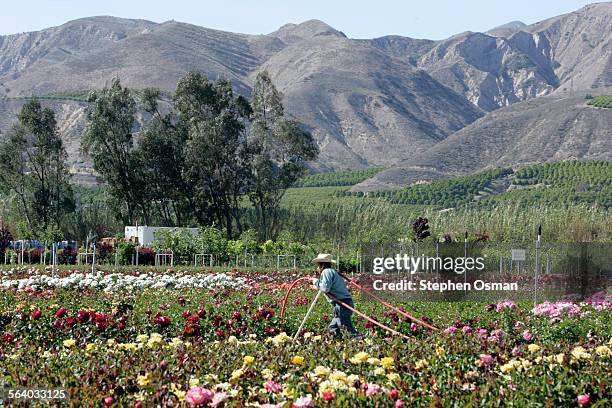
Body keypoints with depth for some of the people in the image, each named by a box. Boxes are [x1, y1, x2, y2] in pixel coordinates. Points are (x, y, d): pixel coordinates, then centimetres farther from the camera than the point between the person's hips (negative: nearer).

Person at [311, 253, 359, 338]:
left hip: (342, 304, -10)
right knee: (332, 328, 15)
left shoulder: (326, 271, -4)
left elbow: (325, 288, -15)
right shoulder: (333, 272, 27)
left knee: (347, 326, -15)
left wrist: (316, 282, 0)